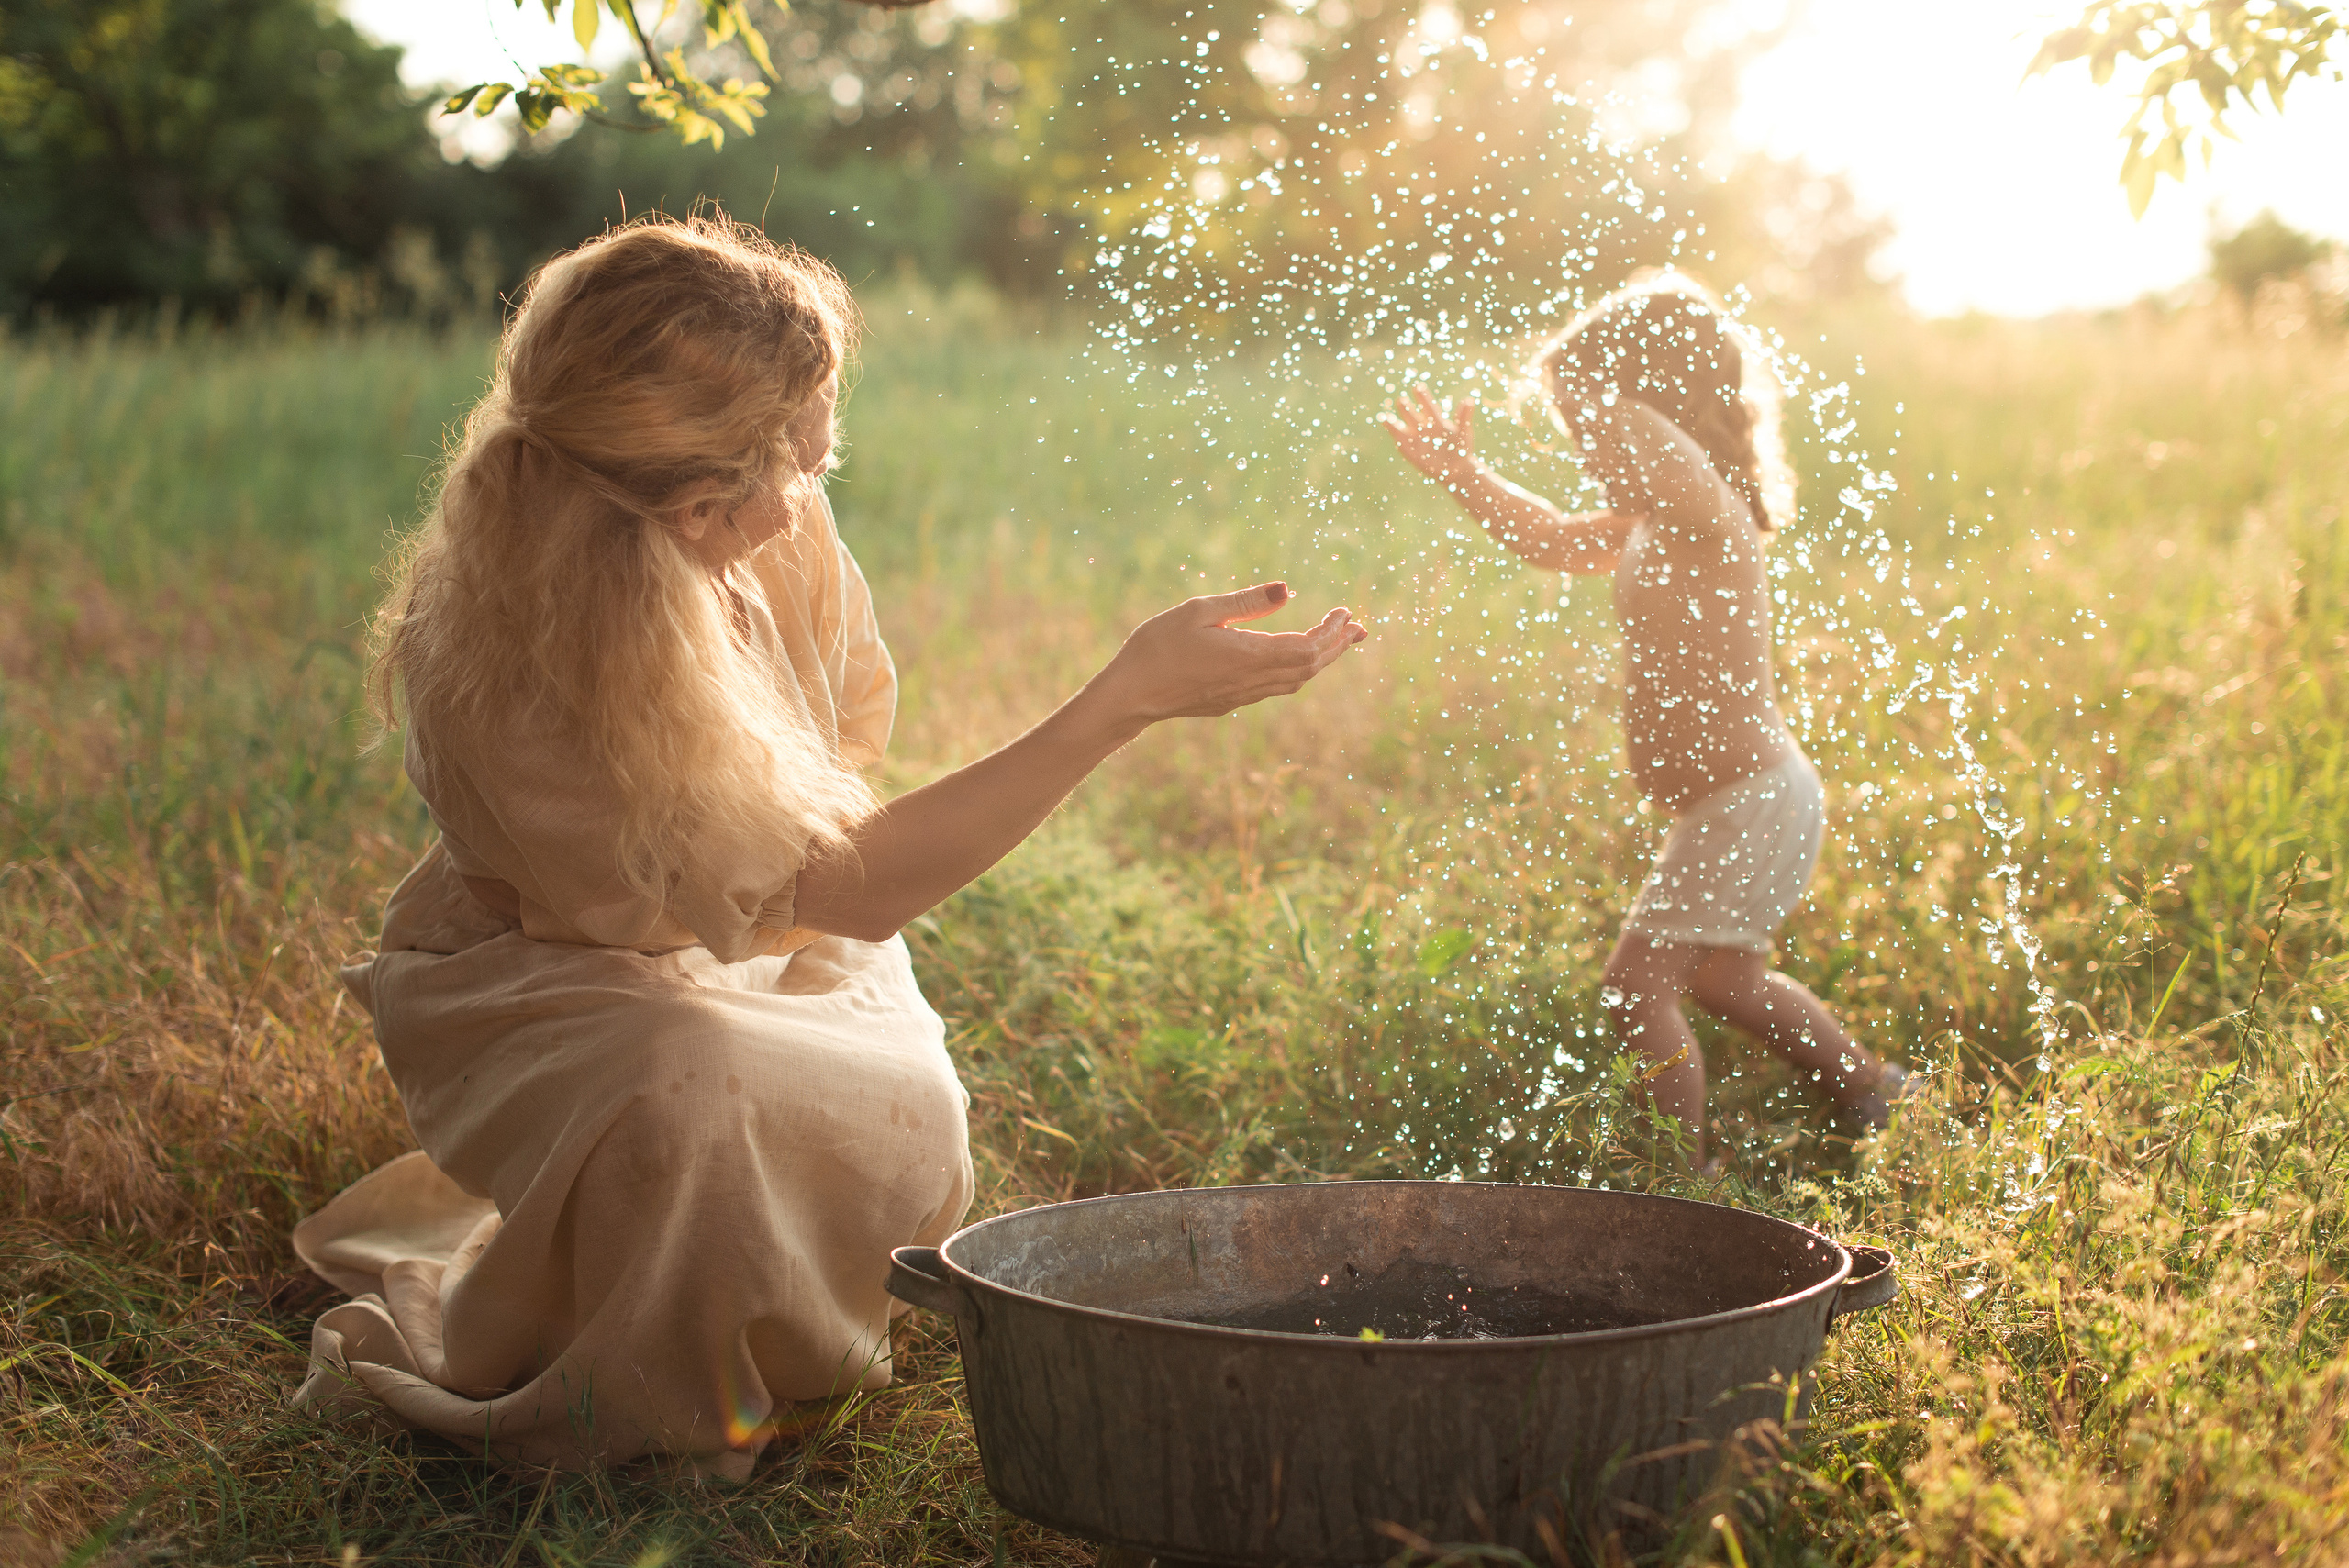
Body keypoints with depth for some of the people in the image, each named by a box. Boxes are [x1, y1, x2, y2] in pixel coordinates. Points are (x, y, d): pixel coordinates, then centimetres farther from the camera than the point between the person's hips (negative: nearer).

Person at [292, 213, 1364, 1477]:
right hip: (555, 982, -6)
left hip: (777, 960, 6)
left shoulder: (780, 532, -18)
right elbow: (849, 885, -36)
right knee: (686, 1101, -37)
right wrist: (1126, 704, -40)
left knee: (907, 1147, -19)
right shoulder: (495, 670, -37)